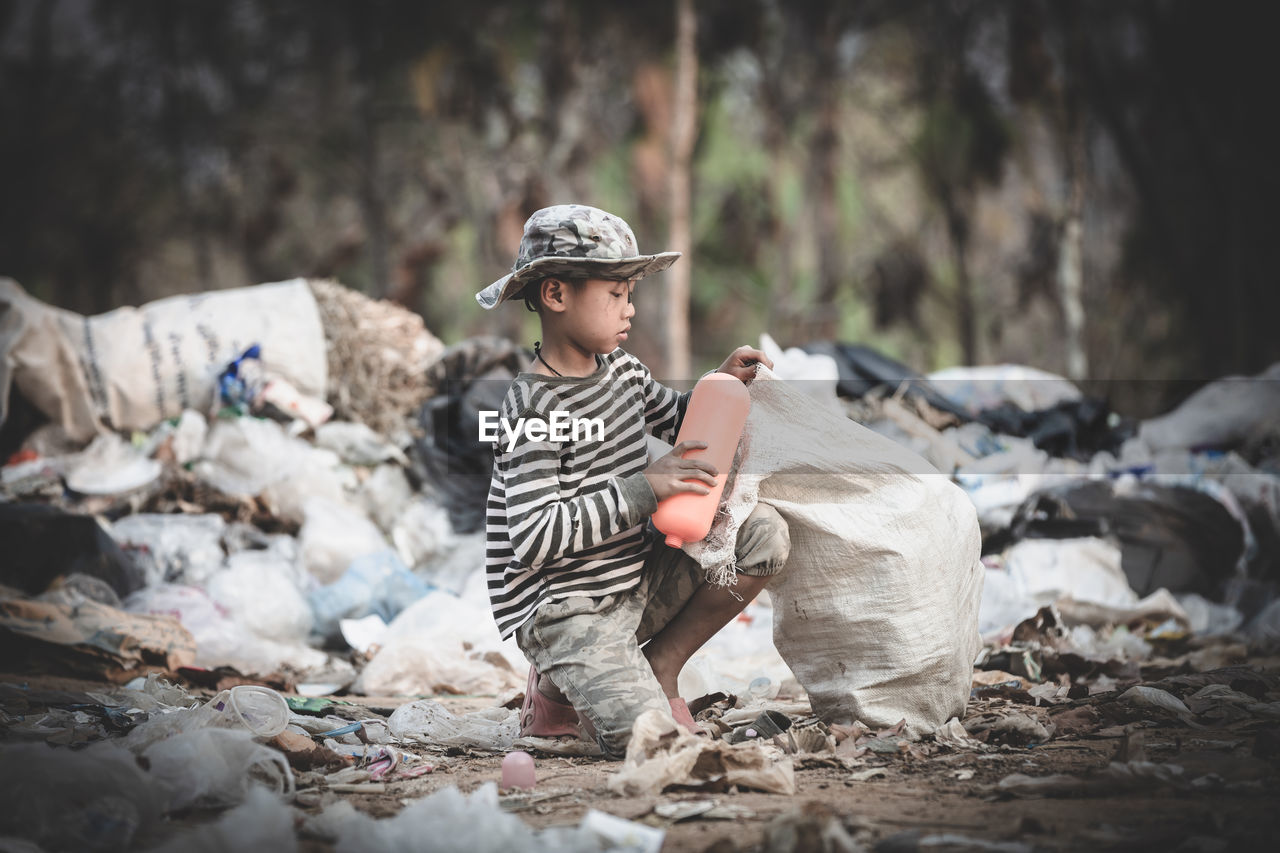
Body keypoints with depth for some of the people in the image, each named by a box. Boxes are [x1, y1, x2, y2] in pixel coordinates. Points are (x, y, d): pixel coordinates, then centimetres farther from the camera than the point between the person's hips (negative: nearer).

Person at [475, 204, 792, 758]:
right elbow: (533, 540, -27)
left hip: (635, 583, 8)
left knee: (765, 534, -4)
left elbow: (676, 420, 26)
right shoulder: (536, 409, -21)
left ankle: (657, 669, 4)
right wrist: (642, 489, -28)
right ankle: (562, 690, 8)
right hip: (564, 611, -8)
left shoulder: (619, 368, 5)